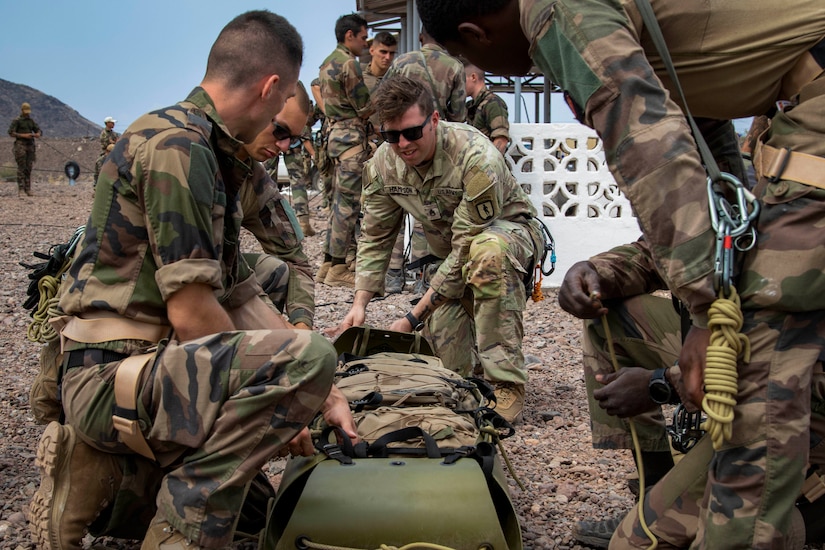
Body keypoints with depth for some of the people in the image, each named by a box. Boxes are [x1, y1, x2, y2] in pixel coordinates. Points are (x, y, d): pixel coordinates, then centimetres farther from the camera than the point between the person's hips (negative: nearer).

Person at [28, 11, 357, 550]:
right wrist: (276, 398, -6)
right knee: (306, 355, -29)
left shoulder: (212, 156, 16)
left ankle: (102, 465, 19)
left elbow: (242, 298, 14)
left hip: (147, 365, 10)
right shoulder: (175, 143, -15)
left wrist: (326, 396, 11)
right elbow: (191, 314, -20)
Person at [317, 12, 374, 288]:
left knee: (339, 201, 12)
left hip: (335, 134, 10)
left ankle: (328, 264, 15)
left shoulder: (328, 63, 17)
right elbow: (365, 109, -12)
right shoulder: (349, 63, -12)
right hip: (352, 136, -10)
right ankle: (338, 269, -5)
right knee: (348, 203, -7)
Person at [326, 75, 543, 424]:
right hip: (454, 252, 5)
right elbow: (375, 238, -3)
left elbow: (465, 250, -32)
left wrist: (414, 317, -31)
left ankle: (507, 384, -32)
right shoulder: (382, 164, -14)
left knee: (487, 253, -43)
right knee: (446, 364, -11)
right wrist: (359, 304, -16)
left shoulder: (476, 157, -33)